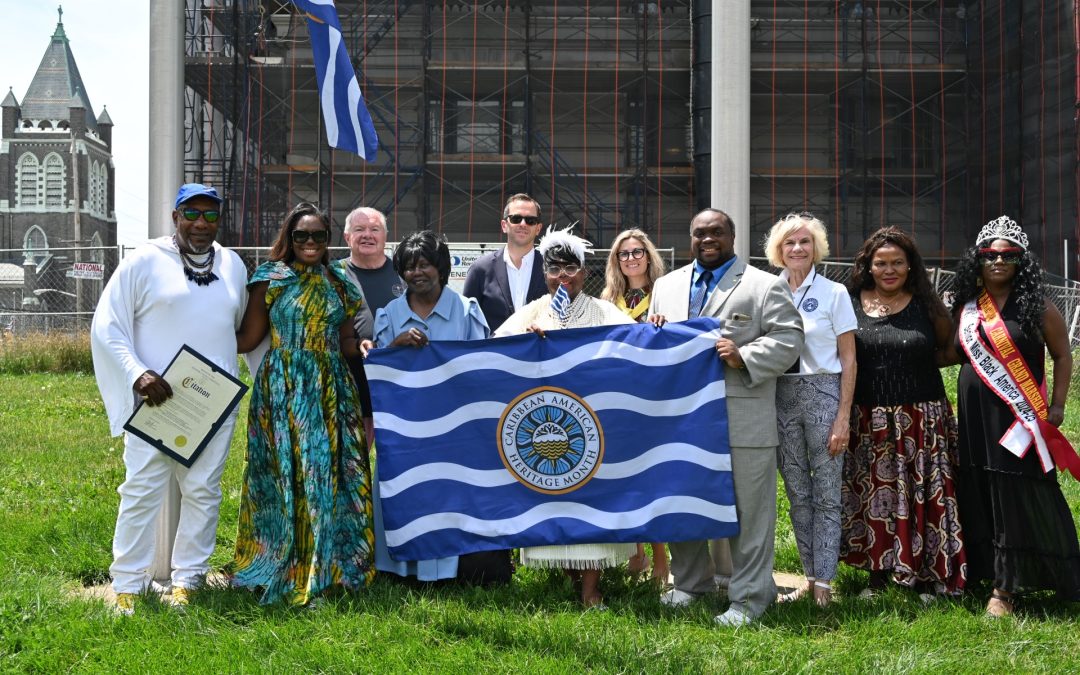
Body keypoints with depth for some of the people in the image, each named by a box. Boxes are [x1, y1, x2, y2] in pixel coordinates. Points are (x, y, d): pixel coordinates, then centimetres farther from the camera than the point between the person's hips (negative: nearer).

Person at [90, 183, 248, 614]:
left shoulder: (233, 265, 11)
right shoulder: (146, 261, -3)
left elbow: (245, 327, 22)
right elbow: (106, 326, -4)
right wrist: (136, 374, -16)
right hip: (156, 399, -4)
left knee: (203, 490, 6)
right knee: (142, 489, -3)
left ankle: (187, 579, 17)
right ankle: (127, 586, 6)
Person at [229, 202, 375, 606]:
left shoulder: (338, 284, 12)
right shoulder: (271, 279, 1)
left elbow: (347, 344, 12)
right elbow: (248, 338, 1)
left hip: (331, 390, 4)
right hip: (284, 391, -4)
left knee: (334, 474, 2)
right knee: (288, 473, -4)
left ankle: (329, 567, 13)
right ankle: (286, 572, 5)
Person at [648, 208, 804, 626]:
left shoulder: (764, 286, 0)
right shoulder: (666, 286, 16)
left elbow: (788, 340, -6)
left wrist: (744, 357, -19)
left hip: (741, 420, -5)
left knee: (747, 509, 0)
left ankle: (749, 596, 10)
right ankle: (691, 582, 31)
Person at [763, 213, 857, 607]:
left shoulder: (834, 293, -1)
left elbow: (848, 360, -1)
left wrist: (843, 417, -6)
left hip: (823, 394, -3)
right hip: (781, 396, 3)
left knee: (826, 493, -1)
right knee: (797, 493, 8)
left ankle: (823, 581, 3)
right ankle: (810, 575, 17)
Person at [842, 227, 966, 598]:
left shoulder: (927, 306, 2)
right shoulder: (850, 303, 2)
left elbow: (951, 348, 12)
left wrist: (921, 363, 0)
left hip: (921, 419, 0)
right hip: (868, 420, 1)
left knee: (924, 496, 2)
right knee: (873, 497, 7)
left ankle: (928, 575, 14)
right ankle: (878, 574, 19)